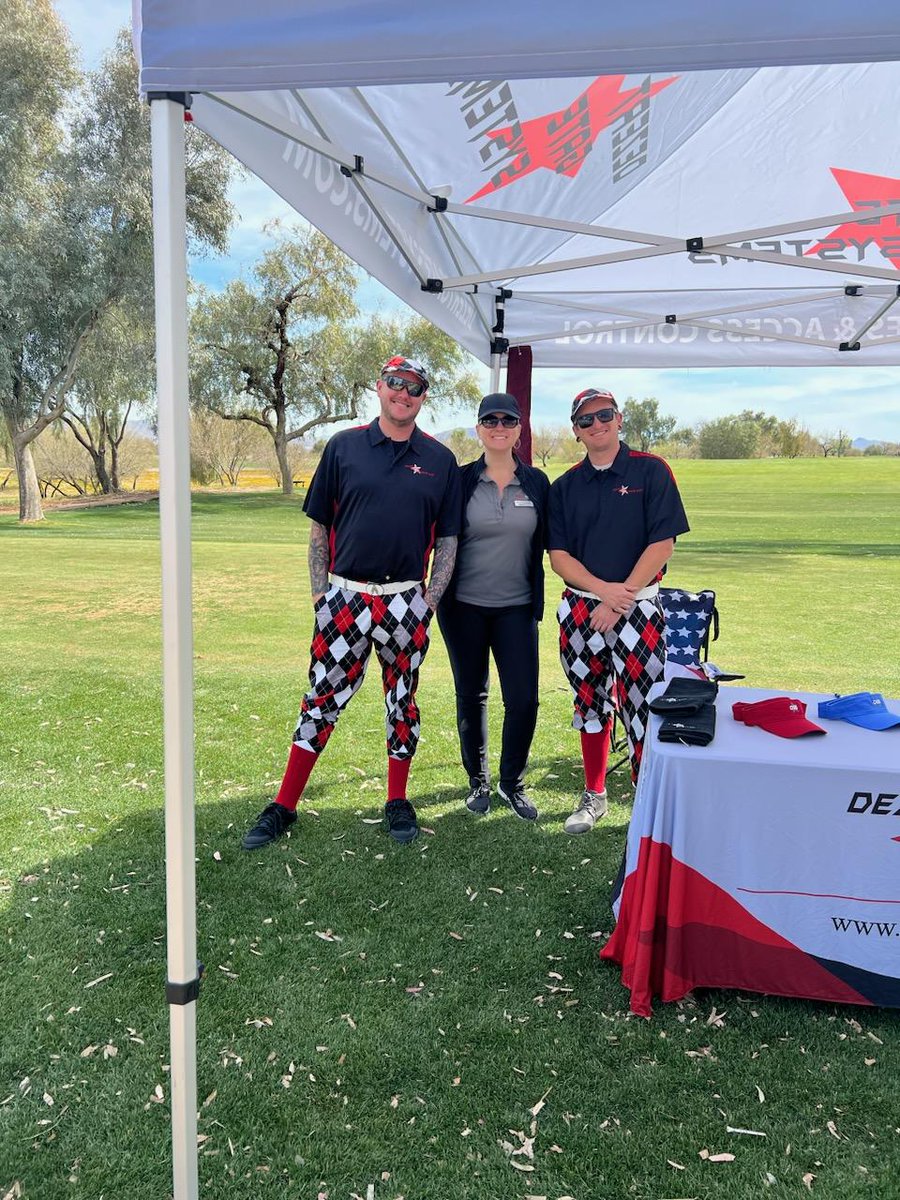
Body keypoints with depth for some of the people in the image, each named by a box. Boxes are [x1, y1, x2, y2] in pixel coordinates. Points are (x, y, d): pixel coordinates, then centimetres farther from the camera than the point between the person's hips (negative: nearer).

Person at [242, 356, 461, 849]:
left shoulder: (440, 460, 6)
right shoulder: (343, 447, 4)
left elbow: (447, 539, 7)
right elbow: (319, 526, 6)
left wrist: (430, 599, -2)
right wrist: (318, 592, -1)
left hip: (407, 601, 1)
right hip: (344, 598, -1)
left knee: (403, 701, 11)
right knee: (322, 697, 3)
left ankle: (397, 802, 26)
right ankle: (283, 806, 12)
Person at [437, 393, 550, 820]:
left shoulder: (537, 483, 4)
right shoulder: (460, 480, -1)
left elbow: (545, 544, 9)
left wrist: (537, 601, 3)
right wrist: (439, 594, -3)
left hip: (516, 609, 1)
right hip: (465, 606, -1)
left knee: (524, 699, -4)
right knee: (471, 696, 10)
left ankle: (512, 783, 18)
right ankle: (477, 781, 27)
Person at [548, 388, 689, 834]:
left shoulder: (651, 471, -1)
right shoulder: (565, 486, 8)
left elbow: (662, 544, -7)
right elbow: (558, 555, 3)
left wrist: (620, 599, -14)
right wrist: (602, 588, -14)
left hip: (637, 608, -3)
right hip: (580, 608, 4)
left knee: (642, 711, -6)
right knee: (590, 705, 12)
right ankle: (594, 795, 26)